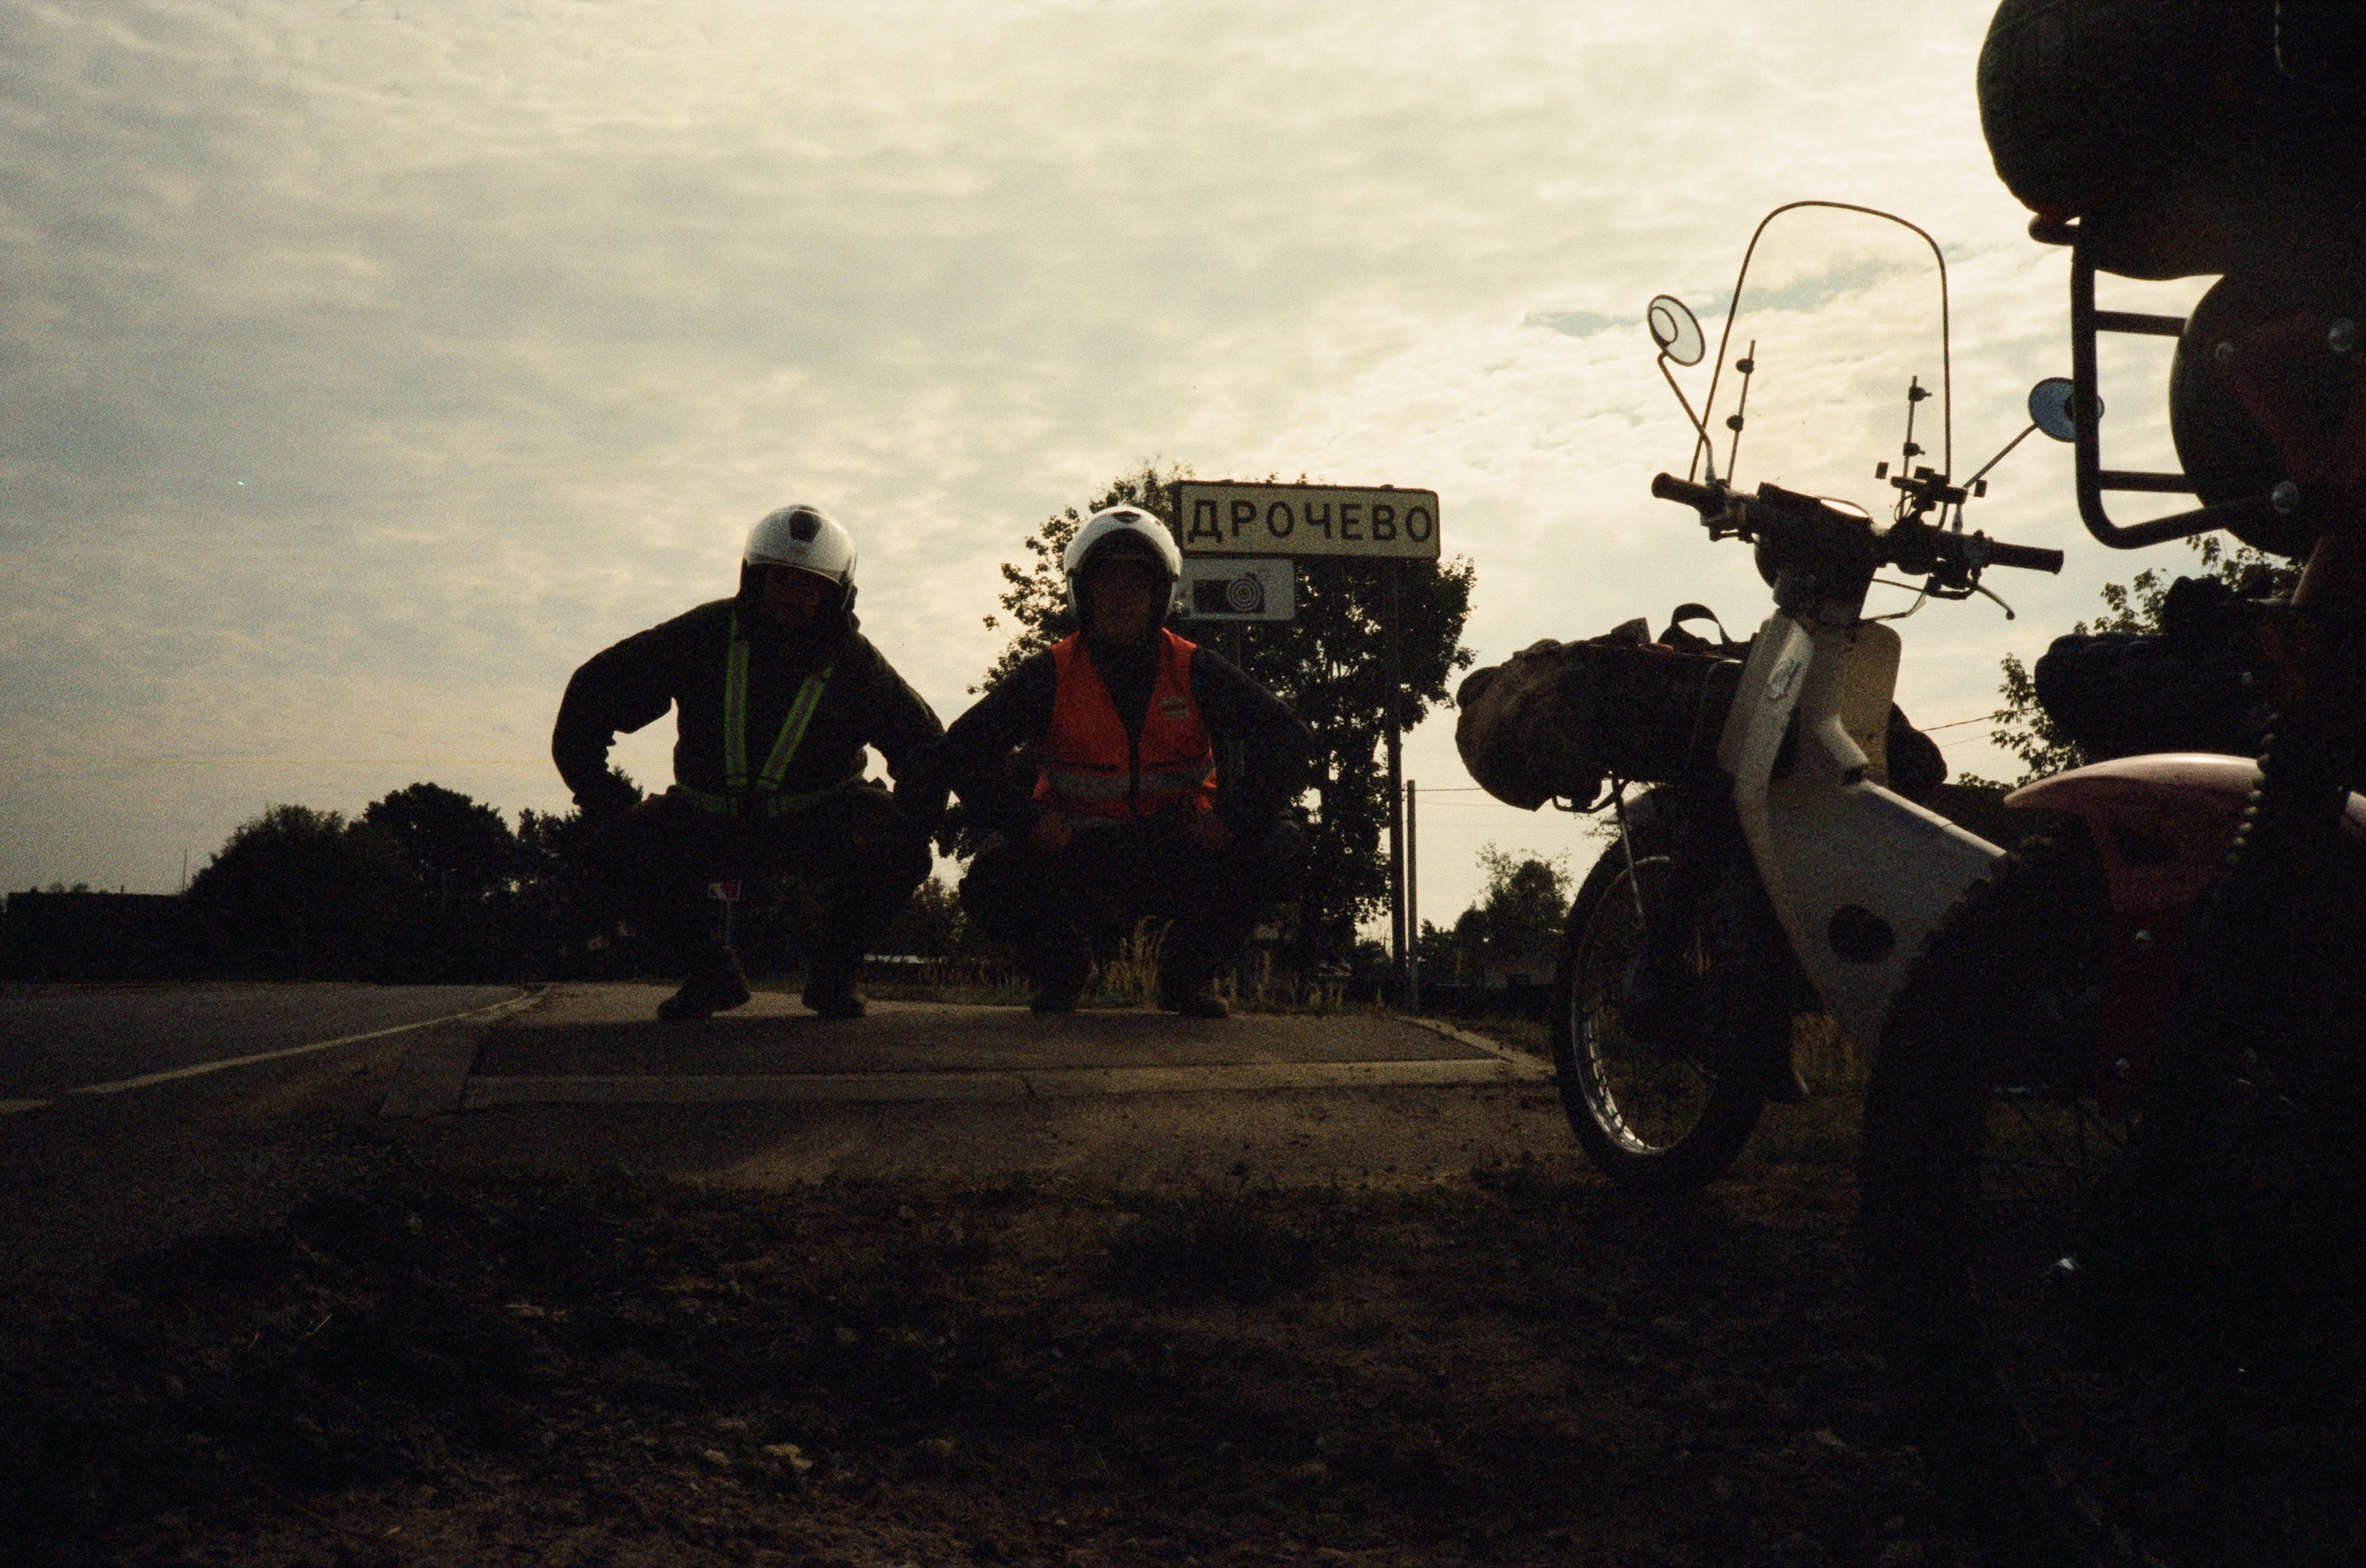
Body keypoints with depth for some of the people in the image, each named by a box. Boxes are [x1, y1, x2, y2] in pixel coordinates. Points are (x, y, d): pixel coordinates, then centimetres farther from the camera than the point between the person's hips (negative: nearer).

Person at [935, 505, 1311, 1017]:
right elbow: (961, 749, -10)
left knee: (1279, 848, -21)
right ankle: (1063, 961, 10)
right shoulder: (1050, 674, -4)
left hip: (1178, 860, 1)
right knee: (992, 881, -28)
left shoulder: (1193, 671, -2)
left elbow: (1289, 738, -8)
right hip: (1076, 863, -1)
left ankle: (1189, 971, 5)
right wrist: (1026, 822, -23)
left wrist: (1233, 819, -21)